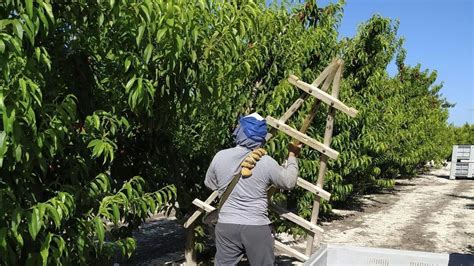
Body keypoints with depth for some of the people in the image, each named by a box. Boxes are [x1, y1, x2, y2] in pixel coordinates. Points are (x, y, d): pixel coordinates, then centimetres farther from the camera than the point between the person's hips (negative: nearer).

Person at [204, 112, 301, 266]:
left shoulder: (220, 157, -4)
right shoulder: (266, 162, -11)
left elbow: (209, 184, 12)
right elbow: (289, 182, 4)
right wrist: (292, 156, 17)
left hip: (226, 225, 2)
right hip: (257, 227, -2)